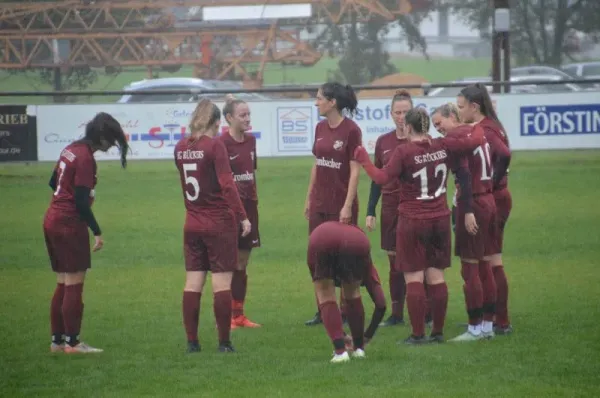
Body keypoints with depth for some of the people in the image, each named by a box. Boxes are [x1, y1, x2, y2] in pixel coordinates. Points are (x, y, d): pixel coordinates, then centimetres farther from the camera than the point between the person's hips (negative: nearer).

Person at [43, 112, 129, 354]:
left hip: (53, 220, 9)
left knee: (63, 285, 14)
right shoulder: (85, 158, -18)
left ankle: (57, 340, 16)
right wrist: (97, 232, -15)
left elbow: (54, 182, 21)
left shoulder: (71, 150, 10)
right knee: (74, 286, -3)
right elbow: (81, 201, -21)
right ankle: (72, 343, -1)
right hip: (70, 225, -9)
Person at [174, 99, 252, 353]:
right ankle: (224, 342, -1)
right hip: (220, 224, -6)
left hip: (192, 225, 6)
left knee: (192, 283, 7)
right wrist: (242, 217, -16)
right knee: (222, 283, -2)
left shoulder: (180, 148, 6)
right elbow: (227, 184, -18)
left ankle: (192, 342, 8)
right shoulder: (215, 146, -13)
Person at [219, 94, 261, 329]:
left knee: (242, 263, 10)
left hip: (248, 205, 7)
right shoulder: (221, 143, -12)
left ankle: (238, 315, 16)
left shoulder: (250, 141, 9)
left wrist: (254, 201, 16)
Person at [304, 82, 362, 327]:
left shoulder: (351, 130, -12)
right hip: (320, 203, 7)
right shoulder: (321, 128, 8)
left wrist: (348, 205, -16)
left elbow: (355, 171, -13)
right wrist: (309, 198, 13)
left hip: (341, 204, -7)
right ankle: (323, 311, 14)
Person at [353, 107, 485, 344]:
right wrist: (473, 127, 24)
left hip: (412, 221, -5)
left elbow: (382, 178, -19)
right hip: (440, 219, 5)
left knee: (414, 278, 0)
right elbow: (476, 140, 3)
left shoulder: (404, 152, -15)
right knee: (436, 277, 10)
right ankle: (438, 331, 12)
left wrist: (363, 160, -6)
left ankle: (418, 334, -2)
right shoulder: (444, 147, -2)